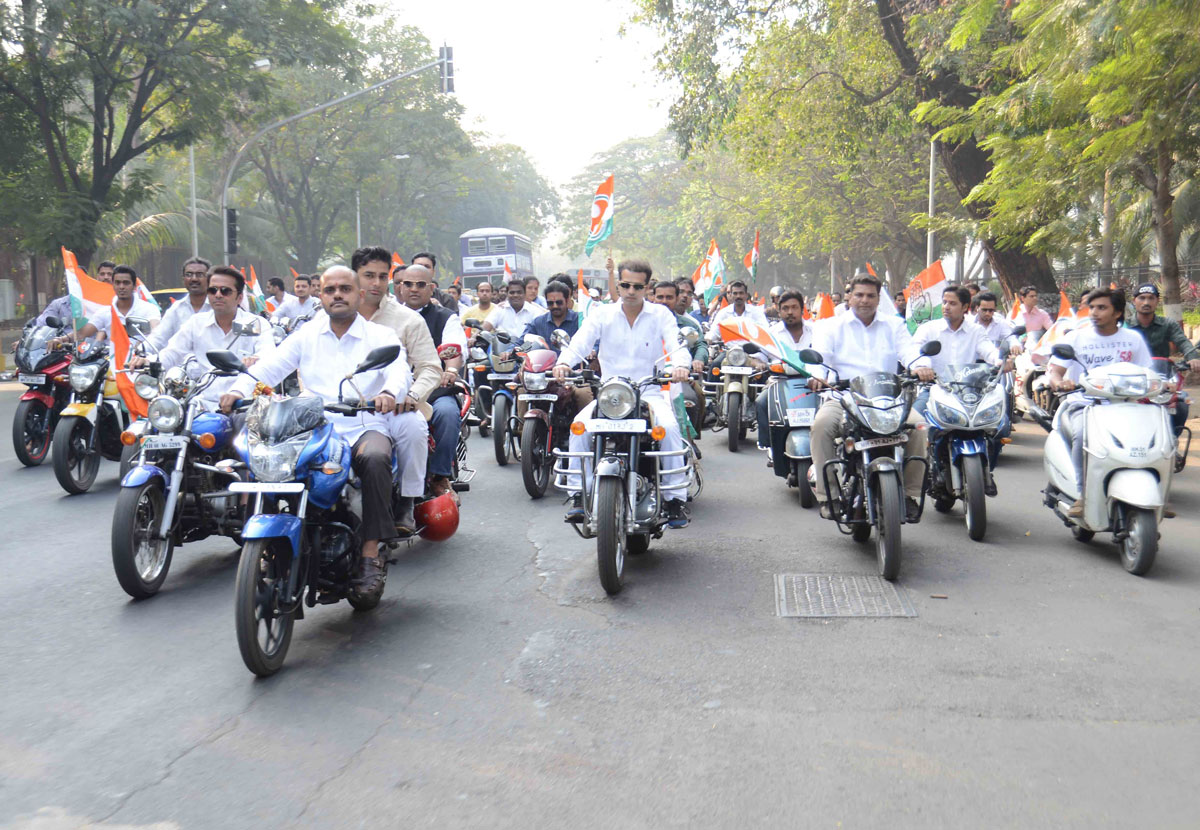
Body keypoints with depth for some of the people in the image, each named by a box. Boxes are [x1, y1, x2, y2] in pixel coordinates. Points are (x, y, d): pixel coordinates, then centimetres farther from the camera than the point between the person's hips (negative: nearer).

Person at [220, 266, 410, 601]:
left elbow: (400, 370, -11)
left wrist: (388, 392, -35)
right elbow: (268, 367, 8)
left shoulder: (381, 336, 9)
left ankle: (371, 555, -32)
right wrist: (238, 389, -13)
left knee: (375, 459, -37)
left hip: (365, 427, -3)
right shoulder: (306, 335, 18)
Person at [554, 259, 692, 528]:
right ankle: (578, 494, -19)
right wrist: (564, 362, -29)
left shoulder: (661, 315, 6)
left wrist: (679, 365, -32)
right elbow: (579, 343, -6)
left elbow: (677, 345, -7)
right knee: (580, 424, -27)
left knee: (669, 426, -31)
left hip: (650, 393, -1)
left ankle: (676, 498, -21)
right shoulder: (602, 315, 8)